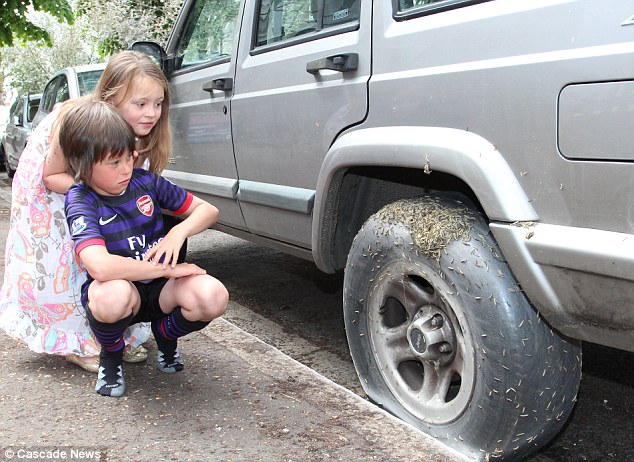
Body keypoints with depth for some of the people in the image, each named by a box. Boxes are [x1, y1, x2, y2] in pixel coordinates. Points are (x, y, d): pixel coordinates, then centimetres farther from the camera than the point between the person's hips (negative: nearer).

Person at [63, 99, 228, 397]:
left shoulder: (144, 180, -4)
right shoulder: (80, 201, -17)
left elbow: (208, 210, 4)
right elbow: (100, 266, -35)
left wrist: (179, 232, -17)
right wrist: (166, 269, -26)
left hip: (160, 288, 3)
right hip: (121, 290, -3)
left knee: (214, 297, -29)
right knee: (111, 295, -41)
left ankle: (165, 334, 8)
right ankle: (110, 357, -3)